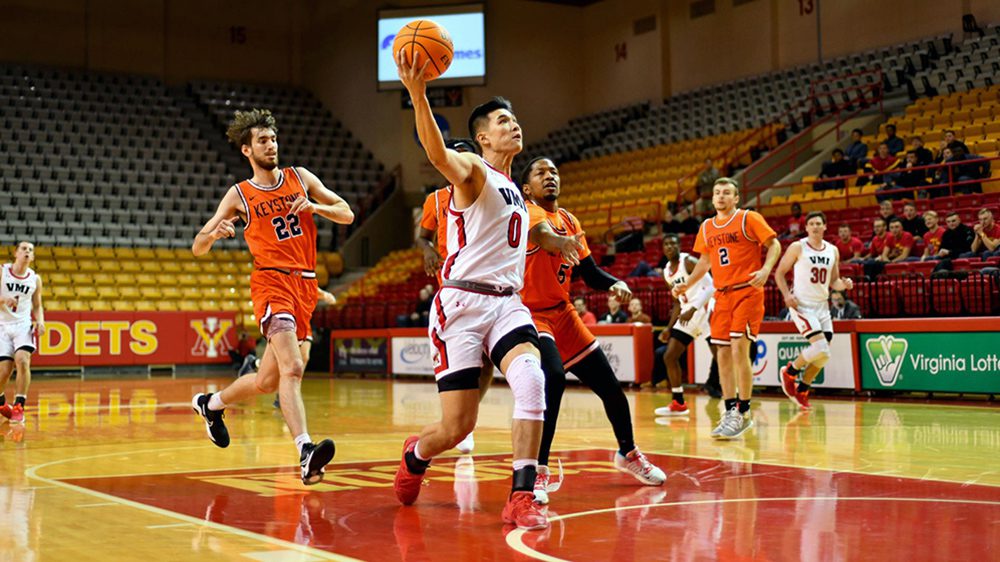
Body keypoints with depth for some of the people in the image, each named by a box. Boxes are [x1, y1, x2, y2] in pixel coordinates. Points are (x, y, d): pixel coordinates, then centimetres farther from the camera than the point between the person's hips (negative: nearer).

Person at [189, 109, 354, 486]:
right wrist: (214, 233, -18)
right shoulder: (239, 195, 5)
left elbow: (347, 215, 11)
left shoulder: (300, 178, 13)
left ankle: (211, 404, 37)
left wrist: (315, 206, -8)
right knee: (292, 368, -26)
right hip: (272, 282, -4)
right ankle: (306, 452, -35)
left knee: (267, 381, 11)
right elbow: (197, 249, 5)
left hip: (305, 287, 4)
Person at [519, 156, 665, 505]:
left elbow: (590, 274, 12)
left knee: (609, 385, 9)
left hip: (563, 313, 7)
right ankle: (538, 471, -23)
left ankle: (628, 453, 34)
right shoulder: (526, 213, -10)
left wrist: (616, 283, -8)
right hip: (531, 313, -7)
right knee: (553, 378, -32)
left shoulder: (570, 221, 10)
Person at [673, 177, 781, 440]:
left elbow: (774, 245, -5)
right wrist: (687, 284, 14)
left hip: (747, 292, -6)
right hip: (722, 295, 6)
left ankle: (743, 413, -6)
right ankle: (730, 411, 13)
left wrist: (765, 270, -21)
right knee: (723, 353, 5)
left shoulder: (749, 218, -4)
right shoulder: (707, 227, 13)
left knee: (739, 349, -14)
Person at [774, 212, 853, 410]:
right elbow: (779, 273, -1)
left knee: (823, 355, 4)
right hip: (801, 305, -6)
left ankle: (802, 390, 21)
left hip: (822, 306, 6)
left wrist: (844, 284, -6)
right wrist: (787, 295, -16)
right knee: (820, 348, -20)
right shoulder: (797, 248, -6)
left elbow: (833, 281, 17)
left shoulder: (833, 251, 9)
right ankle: (790, 371, 4)